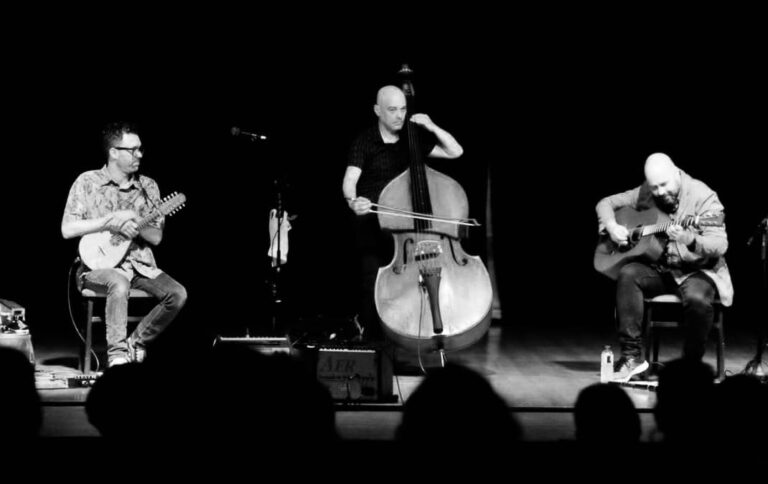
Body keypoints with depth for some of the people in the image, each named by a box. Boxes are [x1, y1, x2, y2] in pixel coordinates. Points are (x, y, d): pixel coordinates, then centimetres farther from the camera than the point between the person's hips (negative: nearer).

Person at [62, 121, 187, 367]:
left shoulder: (148, 187, 8)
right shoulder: (87, 182, -2)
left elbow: (157, 237, 7)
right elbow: (68, 230, -8)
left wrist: (136, 226, -14)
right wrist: (110, 221, -15)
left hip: (140, 263, 4)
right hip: (99, 264, -4)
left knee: (177, 294, -19)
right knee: (119, 284, -38)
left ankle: (137, 343, -1)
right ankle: (118, 354, -31)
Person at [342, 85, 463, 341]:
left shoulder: (412, 141, 11)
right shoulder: (365, 142, 0)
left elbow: (455, 151, 10)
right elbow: (349, 179, -13)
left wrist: (432, 127, -3)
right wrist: (352, 200, -35)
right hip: (373, 226, -2)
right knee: (374, 289, -9)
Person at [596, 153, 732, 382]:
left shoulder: (702, 196, -13)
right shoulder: (645, 194, 3)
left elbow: (720, 246, -19)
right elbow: (606, 203, 13)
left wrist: (691, 241, -40)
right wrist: (611, 227, -9)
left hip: (697, 270, -4)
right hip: (658, 270, 5)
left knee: (697, 300, -37)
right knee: (628, 274, -25)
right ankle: (632, 356, -20)